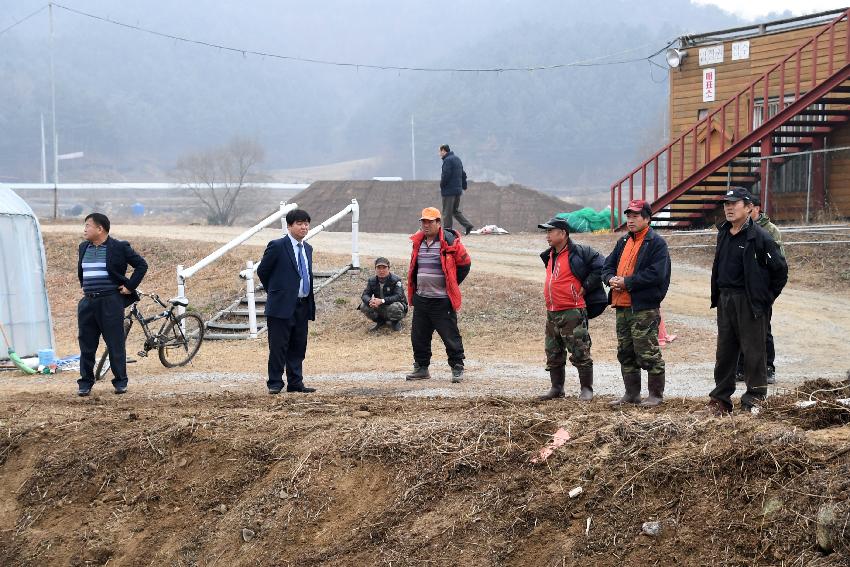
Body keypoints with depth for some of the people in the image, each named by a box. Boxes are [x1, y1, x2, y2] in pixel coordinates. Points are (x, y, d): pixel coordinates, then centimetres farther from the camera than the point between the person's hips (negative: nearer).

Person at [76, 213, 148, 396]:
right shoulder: (83, 248, 12)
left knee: (115, 344, 0)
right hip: (88, 302, 5)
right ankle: (85, 382, 13)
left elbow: (141, 265, -3)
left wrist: (130, 287, -6)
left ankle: (120, 382, 10)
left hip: (111, 303, -5)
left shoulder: (119, 247, -7)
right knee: (86, 345, 6)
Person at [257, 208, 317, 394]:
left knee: (298, 347, 9)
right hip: (281, 306, -6)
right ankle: (275, 384, 4)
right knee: (278, 347, -3)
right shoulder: (277, 246, -9)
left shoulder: (308, 249, 13)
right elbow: (262, 271, -2)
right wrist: (275, 292, 6)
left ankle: (295, 383, 15)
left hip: (303, 307, 6)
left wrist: (310, 303, 16)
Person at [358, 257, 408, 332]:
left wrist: (382, 301, -41)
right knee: (364, 306, -19)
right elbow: (365, 295, -6)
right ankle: (380, 322, 6)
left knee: (395, 307, -40)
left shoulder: (396, 280, -18)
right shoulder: (372, 280, -1)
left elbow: (398, 296, -29)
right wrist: (370, 301, -33)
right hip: (380, 308, 5)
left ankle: (395, 322, -4)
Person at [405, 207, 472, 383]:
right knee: (419, 336, 10)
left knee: (450, 335, -3)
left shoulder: (449, 241, -9)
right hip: (421, 298, 6)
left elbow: (465, 263, -2)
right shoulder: (418, 241, 11)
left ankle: (457, 368, 6)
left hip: (442, 300, -6)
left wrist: (452, 285, 1)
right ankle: (421, 367, 21)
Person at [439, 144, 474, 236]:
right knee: (456, 210, 16)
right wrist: (464, 186, 20)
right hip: (458, 190, 9)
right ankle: (468, 225, 3)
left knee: (447, 212, -2)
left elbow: (446, 175, -21)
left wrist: (442, 185, -7)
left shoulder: (447, 160, -13)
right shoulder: (457, 159, 16)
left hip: (449, 190, -9)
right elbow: (463, 174, 19)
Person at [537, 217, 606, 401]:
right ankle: (557, 388, 22)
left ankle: (586, 389, 3)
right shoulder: (550, 256, 14)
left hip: (573, 312, -9)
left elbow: (600, 267, -15)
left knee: (580, 354, -4)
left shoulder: (577, 253, -12)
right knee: (553, 354, 13)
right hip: (552, 313, 9)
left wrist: (585, 287, -13)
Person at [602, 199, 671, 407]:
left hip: (645, 309, -8)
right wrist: (611, 279, -6)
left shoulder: (657, 243, -8)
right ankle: (631, 394, 22)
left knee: (648, 353, -5)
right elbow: (608, 266, 18)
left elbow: (656, 274, -19)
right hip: (622, 307, 8)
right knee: (625, 353, 13)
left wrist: (626, 282, -17)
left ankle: (656, 394, 4)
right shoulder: (623, 242, 18)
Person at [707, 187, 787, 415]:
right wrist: (718, 296, 15)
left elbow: (780, 269, -8)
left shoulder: (759, 237, -12)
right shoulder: (723, 234, 10)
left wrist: (766, 298, -5)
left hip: (750, 302, -7)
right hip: (725, 300, 7)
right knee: (724, 351, 11)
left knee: (753, 352, -1)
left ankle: (755, 398, 7)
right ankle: (720, 398, 18)